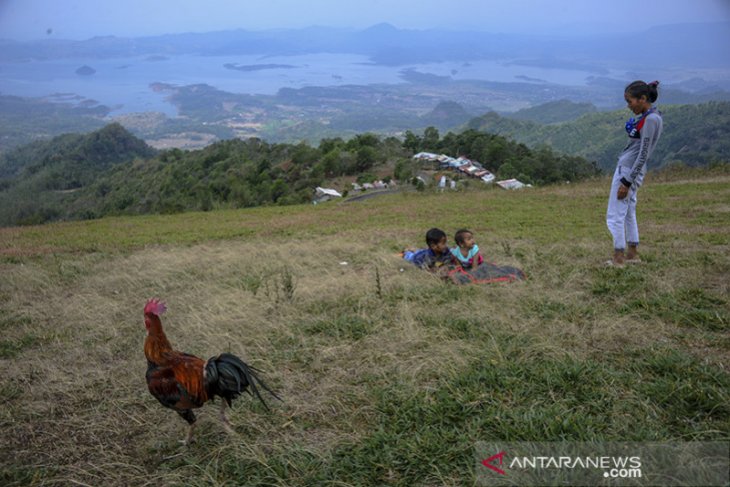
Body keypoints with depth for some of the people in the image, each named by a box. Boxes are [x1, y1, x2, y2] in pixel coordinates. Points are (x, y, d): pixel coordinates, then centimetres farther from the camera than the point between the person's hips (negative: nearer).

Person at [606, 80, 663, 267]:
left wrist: (627, 182, -17)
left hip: (628, 171, -10)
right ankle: (633, 253, 26)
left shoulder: (650, 120, -18)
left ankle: (618, 258, 5)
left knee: (615, 215, -3)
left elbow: (643, 155, -19)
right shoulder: (649, 117, 11)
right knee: (628, 212, 18)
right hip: (628, 169, 10)